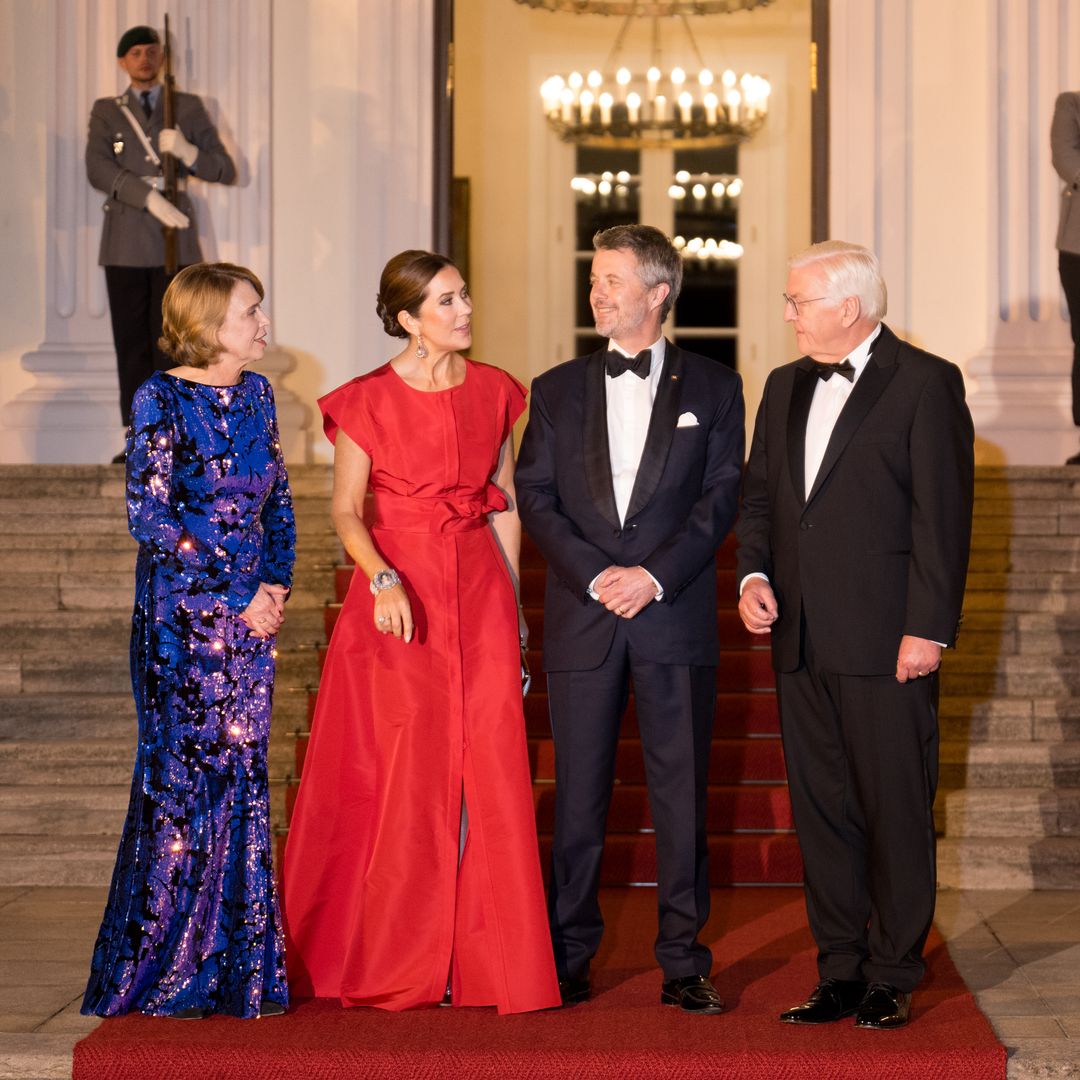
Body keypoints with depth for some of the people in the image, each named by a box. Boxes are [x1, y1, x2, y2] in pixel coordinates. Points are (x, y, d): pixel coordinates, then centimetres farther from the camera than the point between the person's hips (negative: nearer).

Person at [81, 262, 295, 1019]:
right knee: (183, 779, -2)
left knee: (243, 779, 7)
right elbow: (149, 514, -15)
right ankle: (165, 972, 9)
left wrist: (278, 583, 0)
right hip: (181, 618, -6)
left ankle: (238, 969, 15)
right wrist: (239, 592, -15)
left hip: (253, 614, 6)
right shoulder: (162, 398, -9)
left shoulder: (256, 394, 10)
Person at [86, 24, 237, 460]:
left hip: (175, 243, -1)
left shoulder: (189, 108, 12)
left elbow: (225, 170, 8)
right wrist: (149, 198, -18)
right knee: (131, 344, 1)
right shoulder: (106, 111, 12)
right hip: (126, 244, 1)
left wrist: (188, 152, -12)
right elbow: (98, 169, -5)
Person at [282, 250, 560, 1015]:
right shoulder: (367, 401, -2)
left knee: (487, 775, 0)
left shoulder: (494, 392, 8)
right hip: (398, 598, -3)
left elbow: (506, 504, 12)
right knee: (400, 779, 0)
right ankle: (395, 962, 11)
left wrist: (512, 603, 8)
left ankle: (489, 957, 8)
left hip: (480, 594, 3)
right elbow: (347, 511, -3)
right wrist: (382, 579, -19)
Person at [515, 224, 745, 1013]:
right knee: (578, 795, 4)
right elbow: (536, 499, 5)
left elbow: (722, 497, 0)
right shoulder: (558, 390, 11)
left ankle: (685, 963, 9)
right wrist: (595, 576, -9)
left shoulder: (713, 387, 7)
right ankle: (570, 959, 13)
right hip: (581, 622, 1)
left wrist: (655, 575, -12)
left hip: (675, 618, -1)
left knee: (682, 793, 2)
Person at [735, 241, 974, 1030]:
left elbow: (943, 514, -9)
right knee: (821, 809, 9)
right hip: (803, 640, 6)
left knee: (896, 810, 0)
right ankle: (840, 971, 18)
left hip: (886, 640, -6)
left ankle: (893, 978, 10)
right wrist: (754, 573, 2)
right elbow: (760, 493, 21)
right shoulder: (786, 387, 16)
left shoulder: (925, 383, -5)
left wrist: (929, 629, -14)